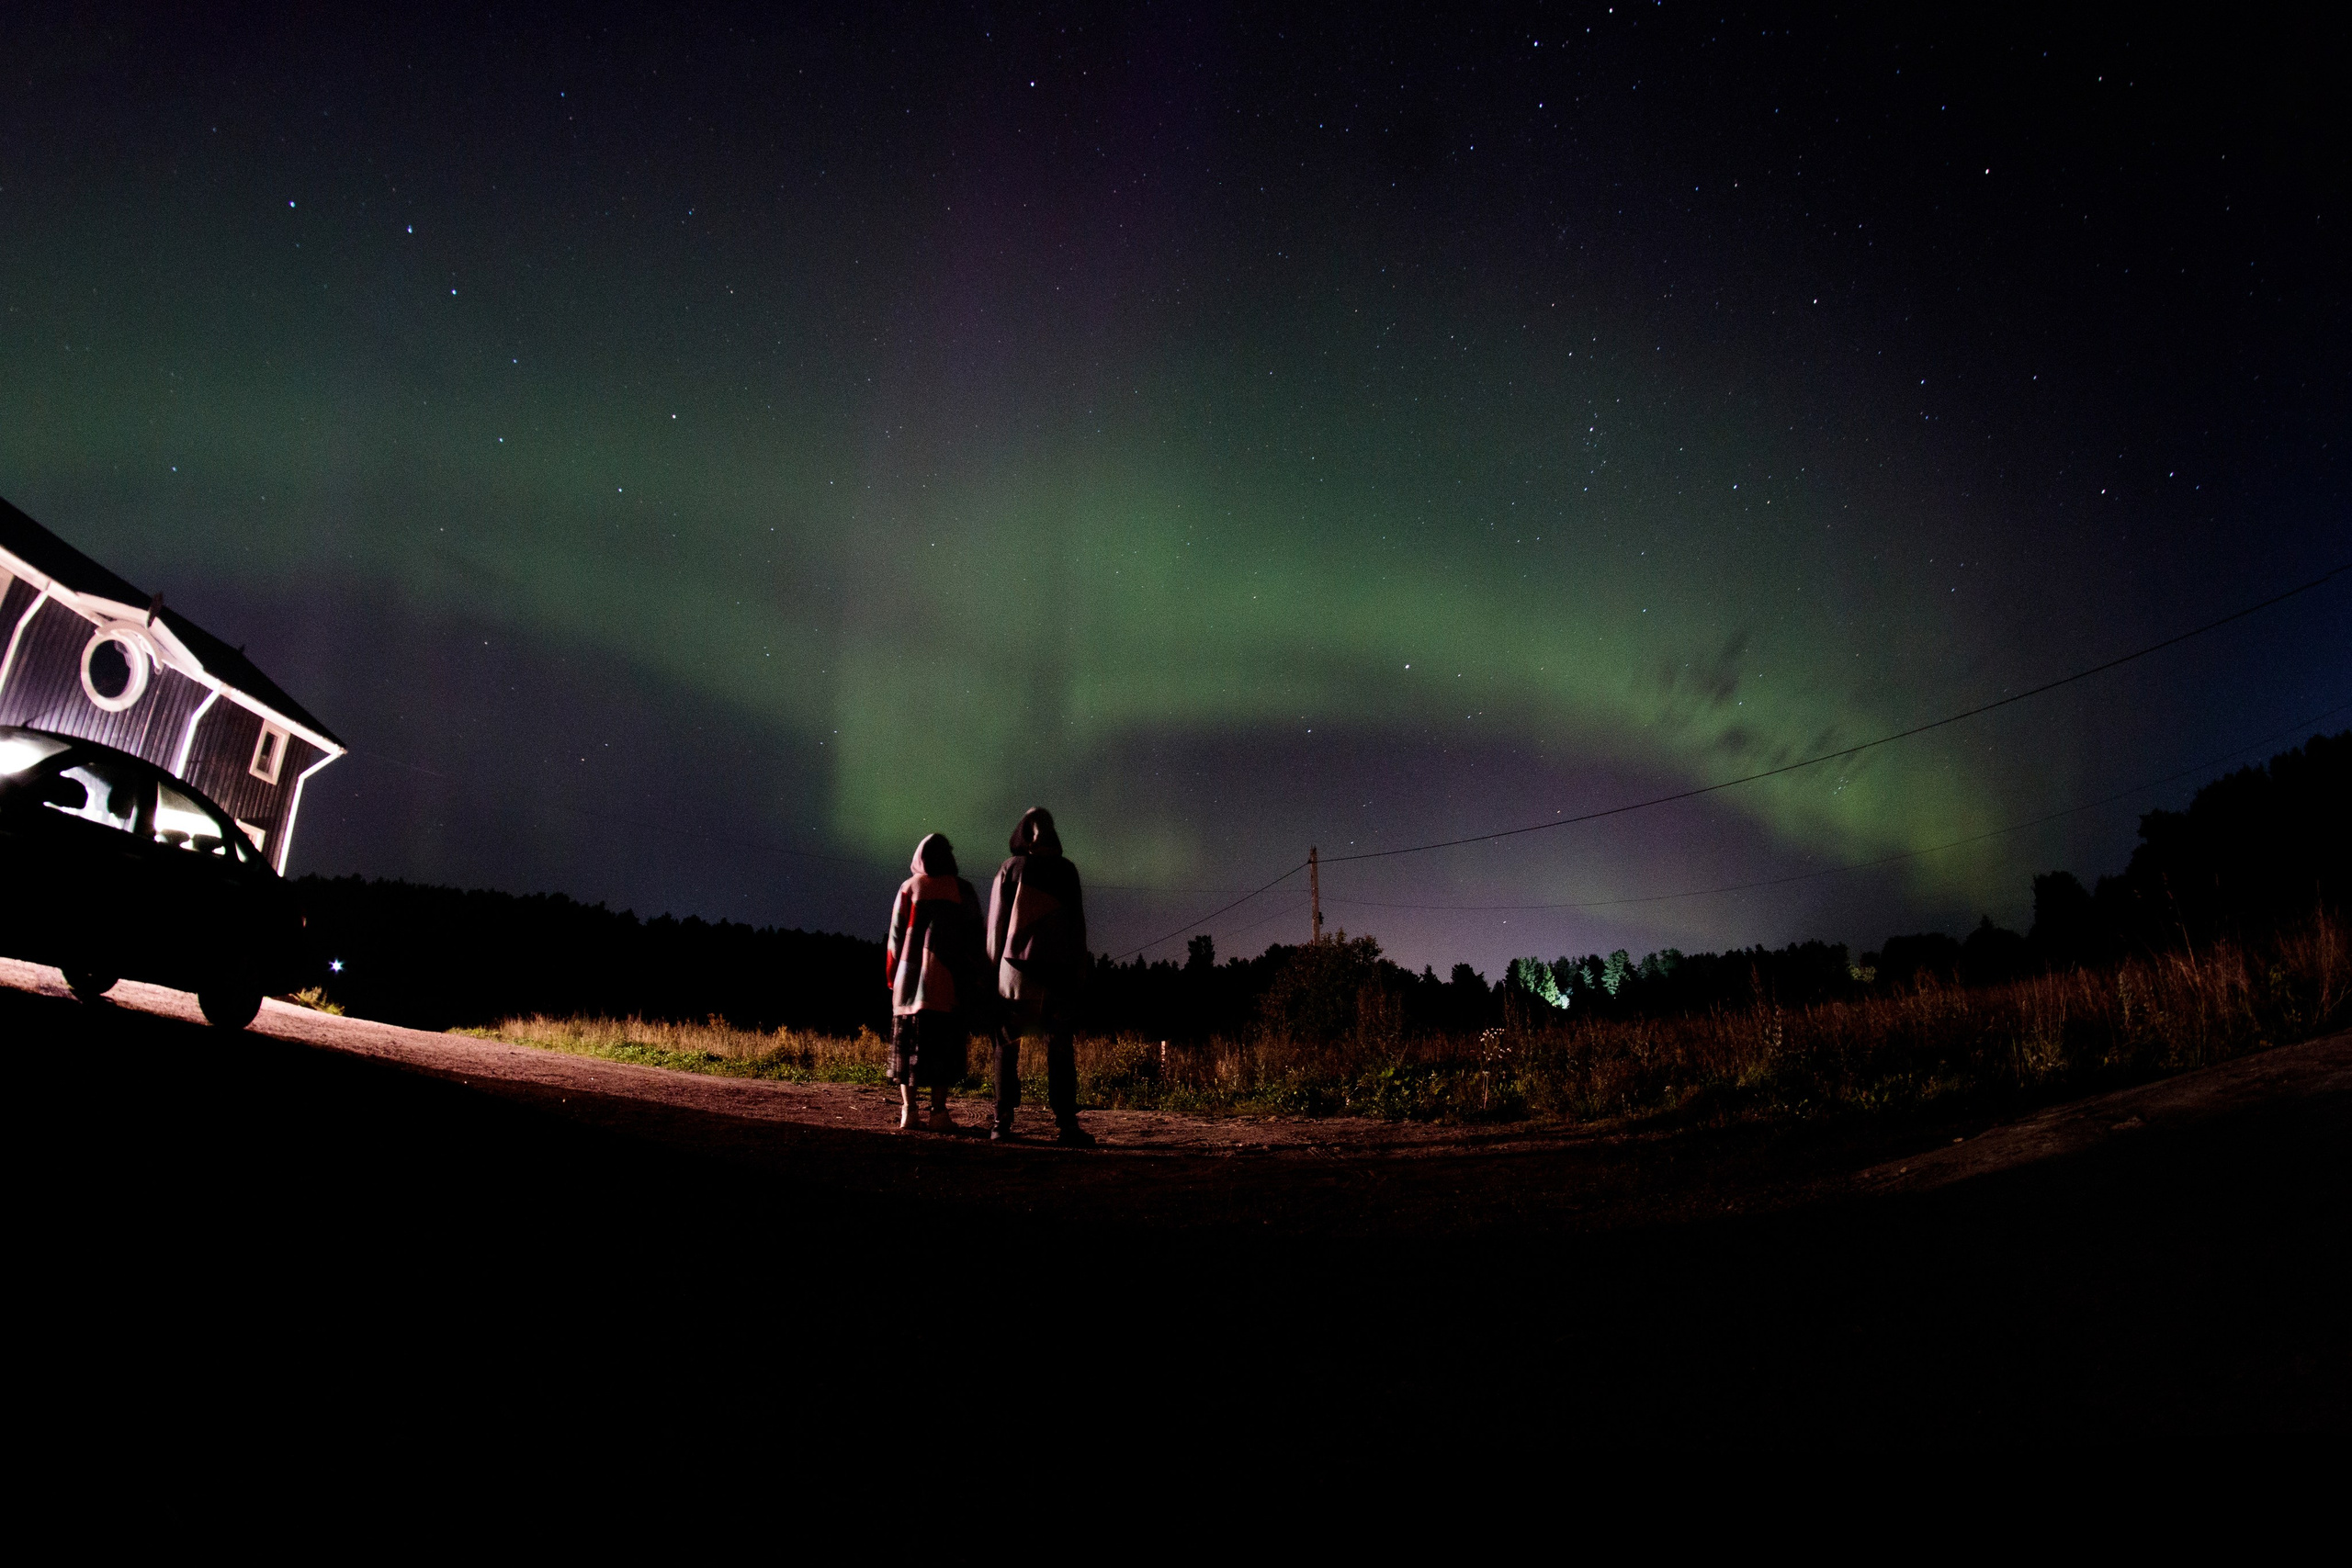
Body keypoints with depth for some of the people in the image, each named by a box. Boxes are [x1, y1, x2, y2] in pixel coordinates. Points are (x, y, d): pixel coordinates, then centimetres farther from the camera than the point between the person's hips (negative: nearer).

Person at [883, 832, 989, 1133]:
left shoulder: (909, 888, 5)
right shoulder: (963, 891, 4)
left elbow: (896, 937, 5)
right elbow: (975, 939, 3)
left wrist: (892, 978, 12)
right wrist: (980, 983, 6)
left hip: (910, 981, 1)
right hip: (948, 983, -1)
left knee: (907, 1045, 7)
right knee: (943, 1048, 0)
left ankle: (908, 1111, 4)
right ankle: (939, 1112, -5)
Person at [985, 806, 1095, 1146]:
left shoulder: (1009, 869, 6)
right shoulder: (1066, 870, 7)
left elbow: (997, 923, 5)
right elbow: (1077, 922, 5)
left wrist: (993, 966, 8)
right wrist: (1080, 966, 8)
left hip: (1015, 967, 0)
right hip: (1058, 968, 0)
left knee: (1007, 1046, 5)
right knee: (1060, 1048, 0)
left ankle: (1003, 1121, 0)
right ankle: (1067, 1122, -6)